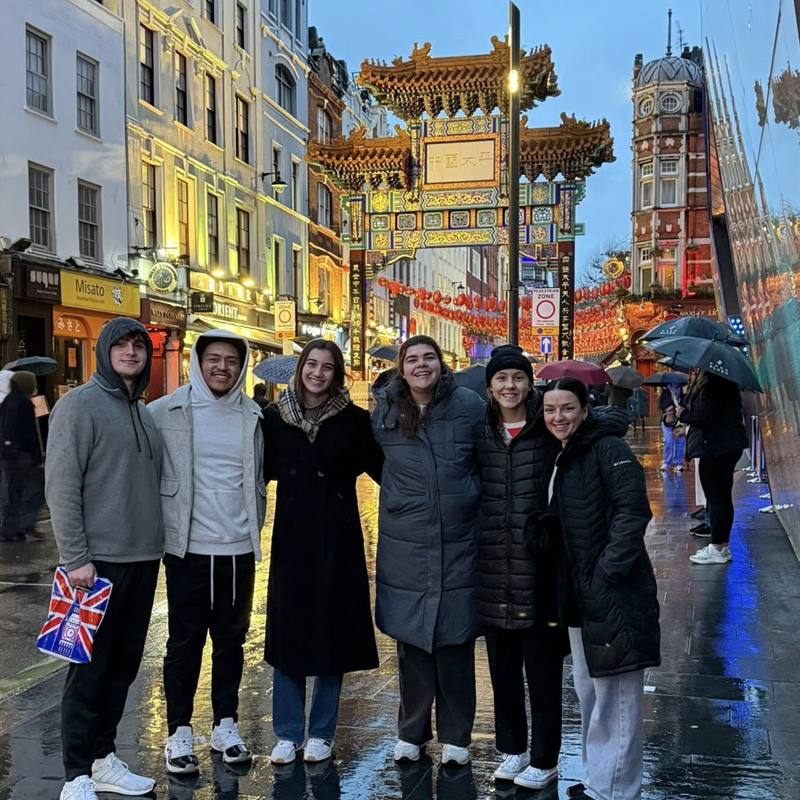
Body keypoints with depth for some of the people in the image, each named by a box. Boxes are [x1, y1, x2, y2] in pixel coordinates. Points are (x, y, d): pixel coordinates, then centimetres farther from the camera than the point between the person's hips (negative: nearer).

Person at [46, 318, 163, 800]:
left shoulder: (145, 414, 15)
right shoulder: (80, 404, -7)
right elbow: (61, 485, -13)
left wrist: (156, 542, 13)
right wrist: (76, 557, -17)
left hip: (143, 560, 7)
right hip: (99, 561, -7)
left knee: (124, 667, 12)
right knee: (90, 670, 0)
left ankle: (103, 758, 25)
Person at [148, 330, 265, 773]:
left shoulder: (252, 416, 6)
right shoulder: (166, 412, -5)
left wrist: (254, 525, 12)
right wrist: (161, 525, -1)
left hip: (239, 549, 3)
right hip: (188, 548, -3)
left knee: (231, 640, 13)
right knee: (185, 642, 6)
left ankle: (225, 724, 27)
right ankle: (179, 732, 19)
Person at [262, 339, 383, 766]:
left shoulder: (354, 420, -2)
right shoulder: (274, 418, 3)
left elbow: (382, 469, -5)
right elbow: (263, 471, 8)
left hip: (337, 539, -1)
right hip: (291, 536, 2)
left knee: (332, 631, 5)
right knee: (288, 631, 6)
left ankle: (321, 732, 20)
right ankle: (288, 733, 19)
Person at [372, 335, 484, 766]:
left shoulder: (469, 405, -5)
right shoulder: (385, 413, 3)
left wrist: (465, 497, 5)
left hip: (459, 544, -1)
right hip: (405, 547, 2)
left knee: (455, 641, 6)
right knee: (411, 639, 7)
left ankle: (455, 736, 21)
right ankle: (411, 732, 23)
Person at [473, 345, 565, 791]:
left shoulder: (549, 432, -4)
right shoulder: (479, 433, 6)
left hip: (539, 569, -4)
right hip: (493, 573, 4)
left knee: (543, 670, 6)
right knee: (503, 669, 15)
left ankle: (544, 759, 22)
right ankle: (513, 748, 33)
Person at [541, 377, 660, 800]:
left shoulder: (607, 449, -12)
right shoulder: (558, 457, 13)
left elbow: (633, 510, -22)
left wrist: (609, 569, -23)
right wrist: (566, 588, 12)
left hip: (614, 592, -9)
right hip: (579, 595, 9)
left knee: (614, 697, -1)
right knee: (588, 691, 19)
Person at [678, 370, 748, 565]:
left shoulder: (710, 383, -18)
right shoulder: (724, 381, 14)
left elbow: (705, 416, -24)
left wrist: (683, 414, -6)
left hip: (715, 447, -10)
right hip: (728, 444, 10)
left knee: (715, 497, -5)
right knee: (722, 497, 15)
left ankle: (717, 549, -1)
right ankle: (722, 545, 22)